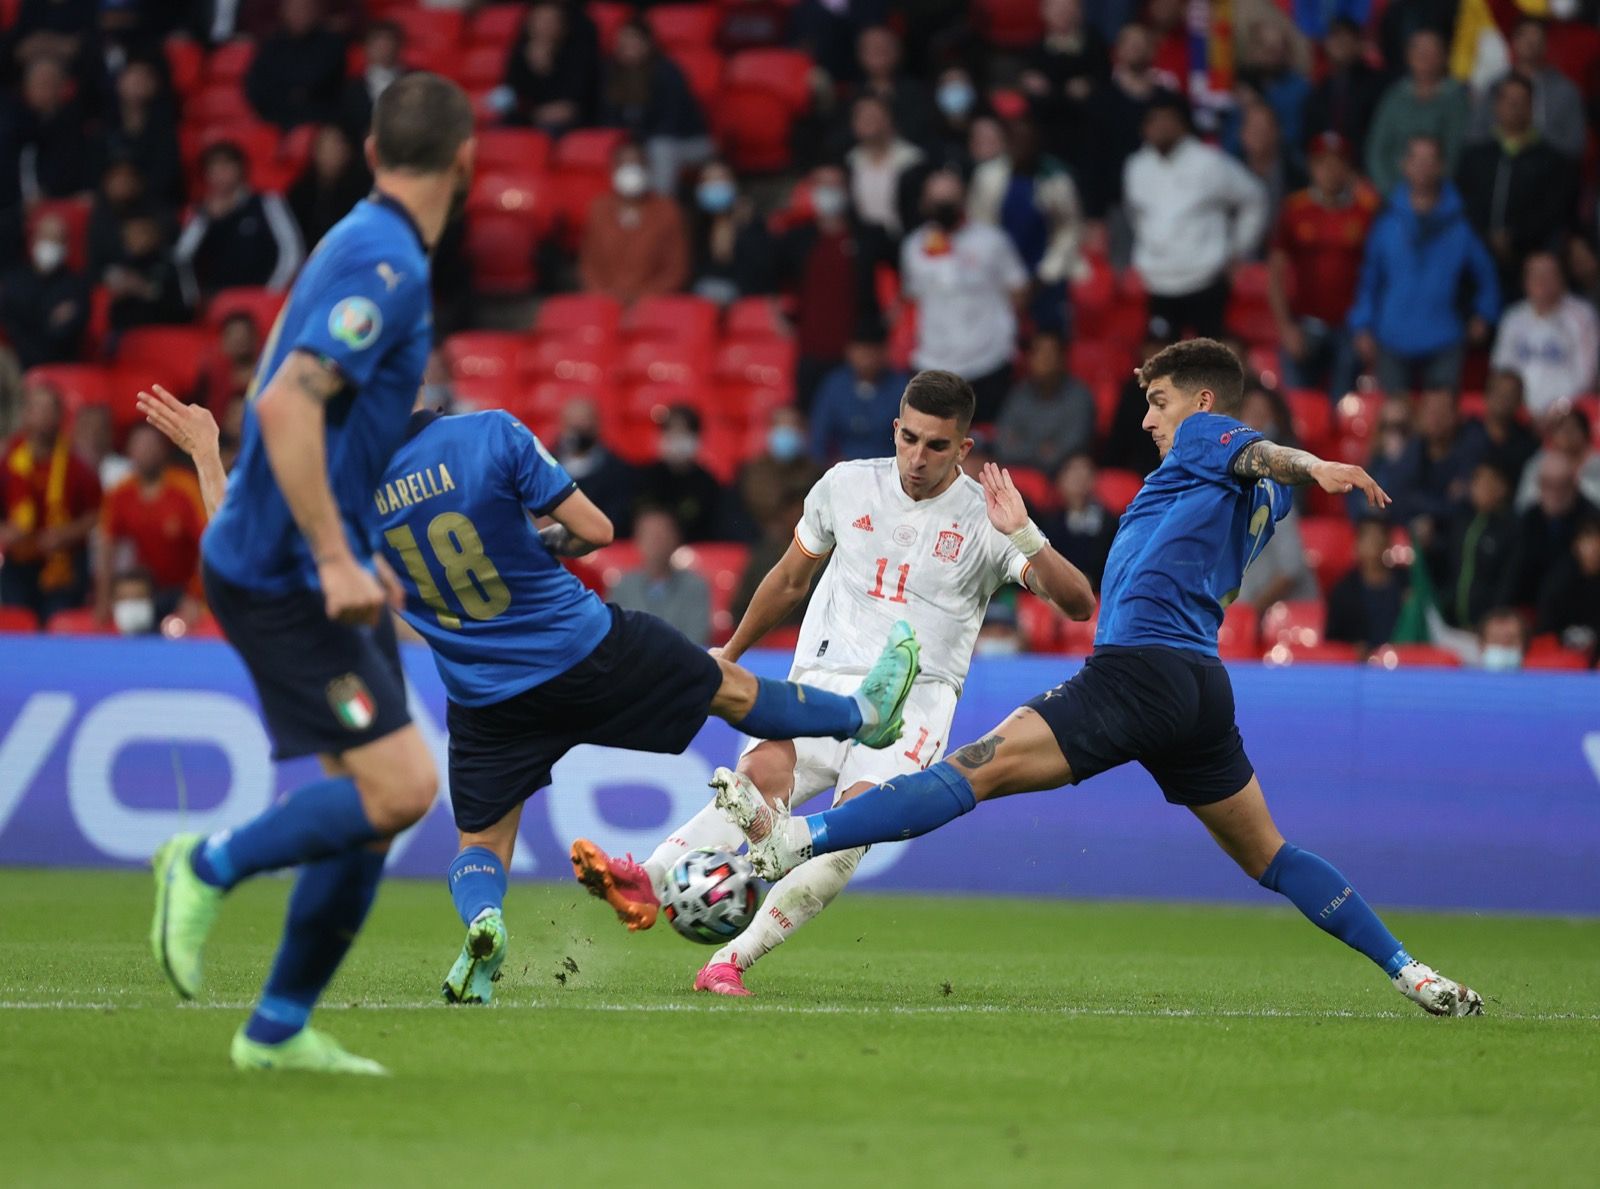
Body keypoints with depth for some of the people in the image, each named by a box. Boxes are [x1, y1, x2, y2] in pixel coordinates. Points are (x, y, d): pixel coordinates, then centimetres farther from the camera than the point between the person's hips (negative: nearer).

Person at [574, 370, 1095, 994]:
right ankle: (646, 884, -49)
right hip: (822, 680, 2)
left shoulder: (984, 518, 1)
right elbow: (791, 577, 27)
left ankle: (729, 962, -33)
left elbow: (1078, 603, -8)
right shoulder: (848, 486, 10)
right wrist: (729, 655, 35)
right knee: (762, 772, -29)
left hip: (914, 697, -2)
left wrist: (1024, 537, -24)